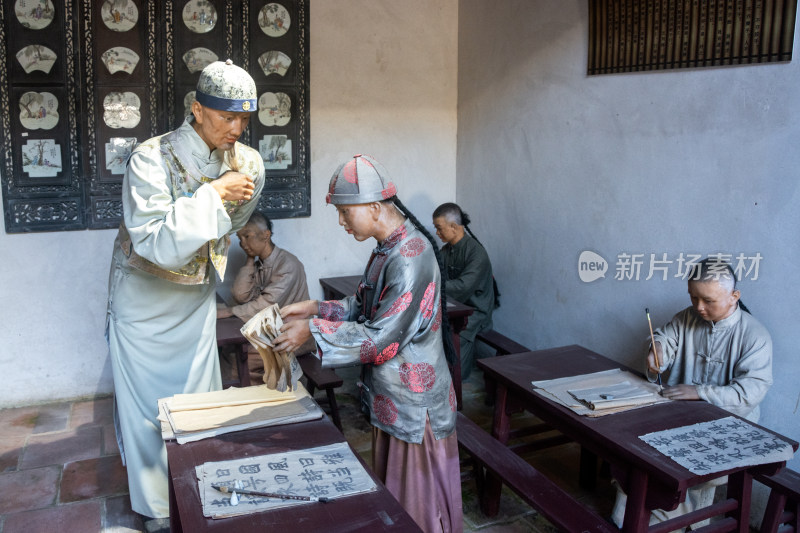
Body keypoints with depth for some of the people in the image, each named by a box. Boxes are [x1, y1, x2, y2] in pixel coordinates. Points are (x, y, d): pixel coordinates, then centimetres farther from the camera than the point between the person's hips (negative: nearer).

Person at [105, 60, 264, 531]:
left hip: (197, 297, 4)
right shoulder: (152, 159, -24)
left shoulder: (249, 164, -8)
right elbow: (155, 244, -33)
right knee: (148, 402, 4)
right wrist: (212, 194, -33)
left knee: (201, 399, 10)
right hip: (145, 299, -4)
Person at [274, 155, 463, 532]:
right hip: (390, 398, 9)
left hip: (415, 403, -9)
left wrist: (313, 330, -19)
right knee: (391, 492, 23)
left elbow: (382, 339, -25)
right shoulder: (386, 249, 6)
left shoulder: (411, 257, -26)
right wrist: (317, 308, 3)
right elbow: (364, 307, 15)